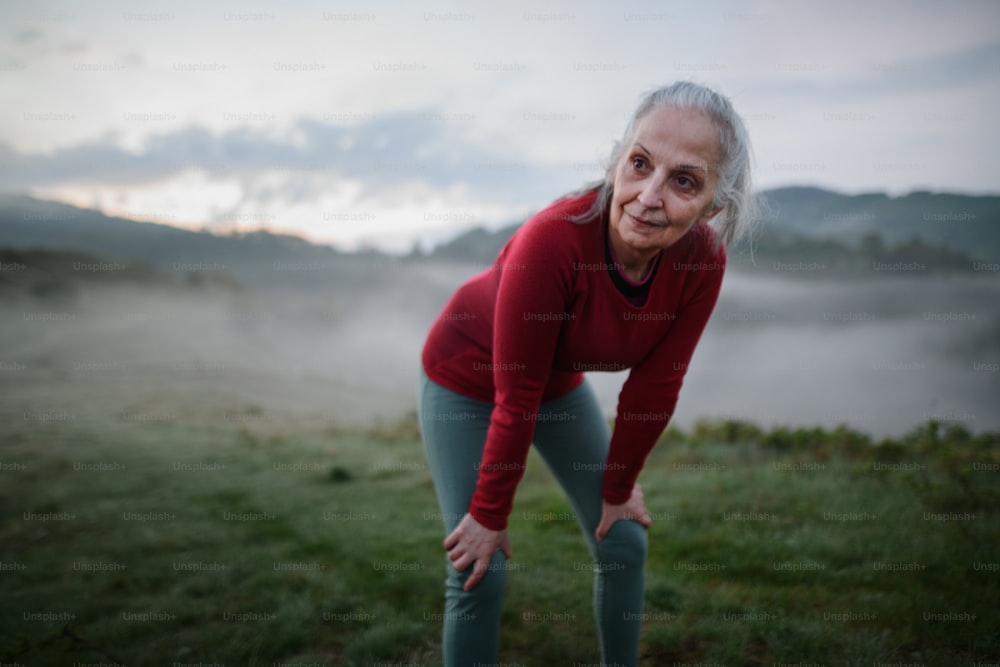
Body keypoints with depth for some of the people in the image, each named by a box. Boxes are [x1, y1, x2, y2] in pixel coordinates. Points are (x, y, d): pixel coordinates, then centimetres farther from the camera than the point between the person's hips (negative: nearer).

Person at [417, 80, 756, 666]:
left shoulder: (703, 258, -23)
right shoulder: (553, 239, -38)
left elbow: (655, 388, -12)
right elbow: (516, 402, -28)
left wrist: (618, 487, -1)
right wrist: (491, 515, -16)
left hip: (561, 381, 5)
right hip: (467, 379, -4)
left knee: (625, 542, 6)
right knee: (482, 572, -8)